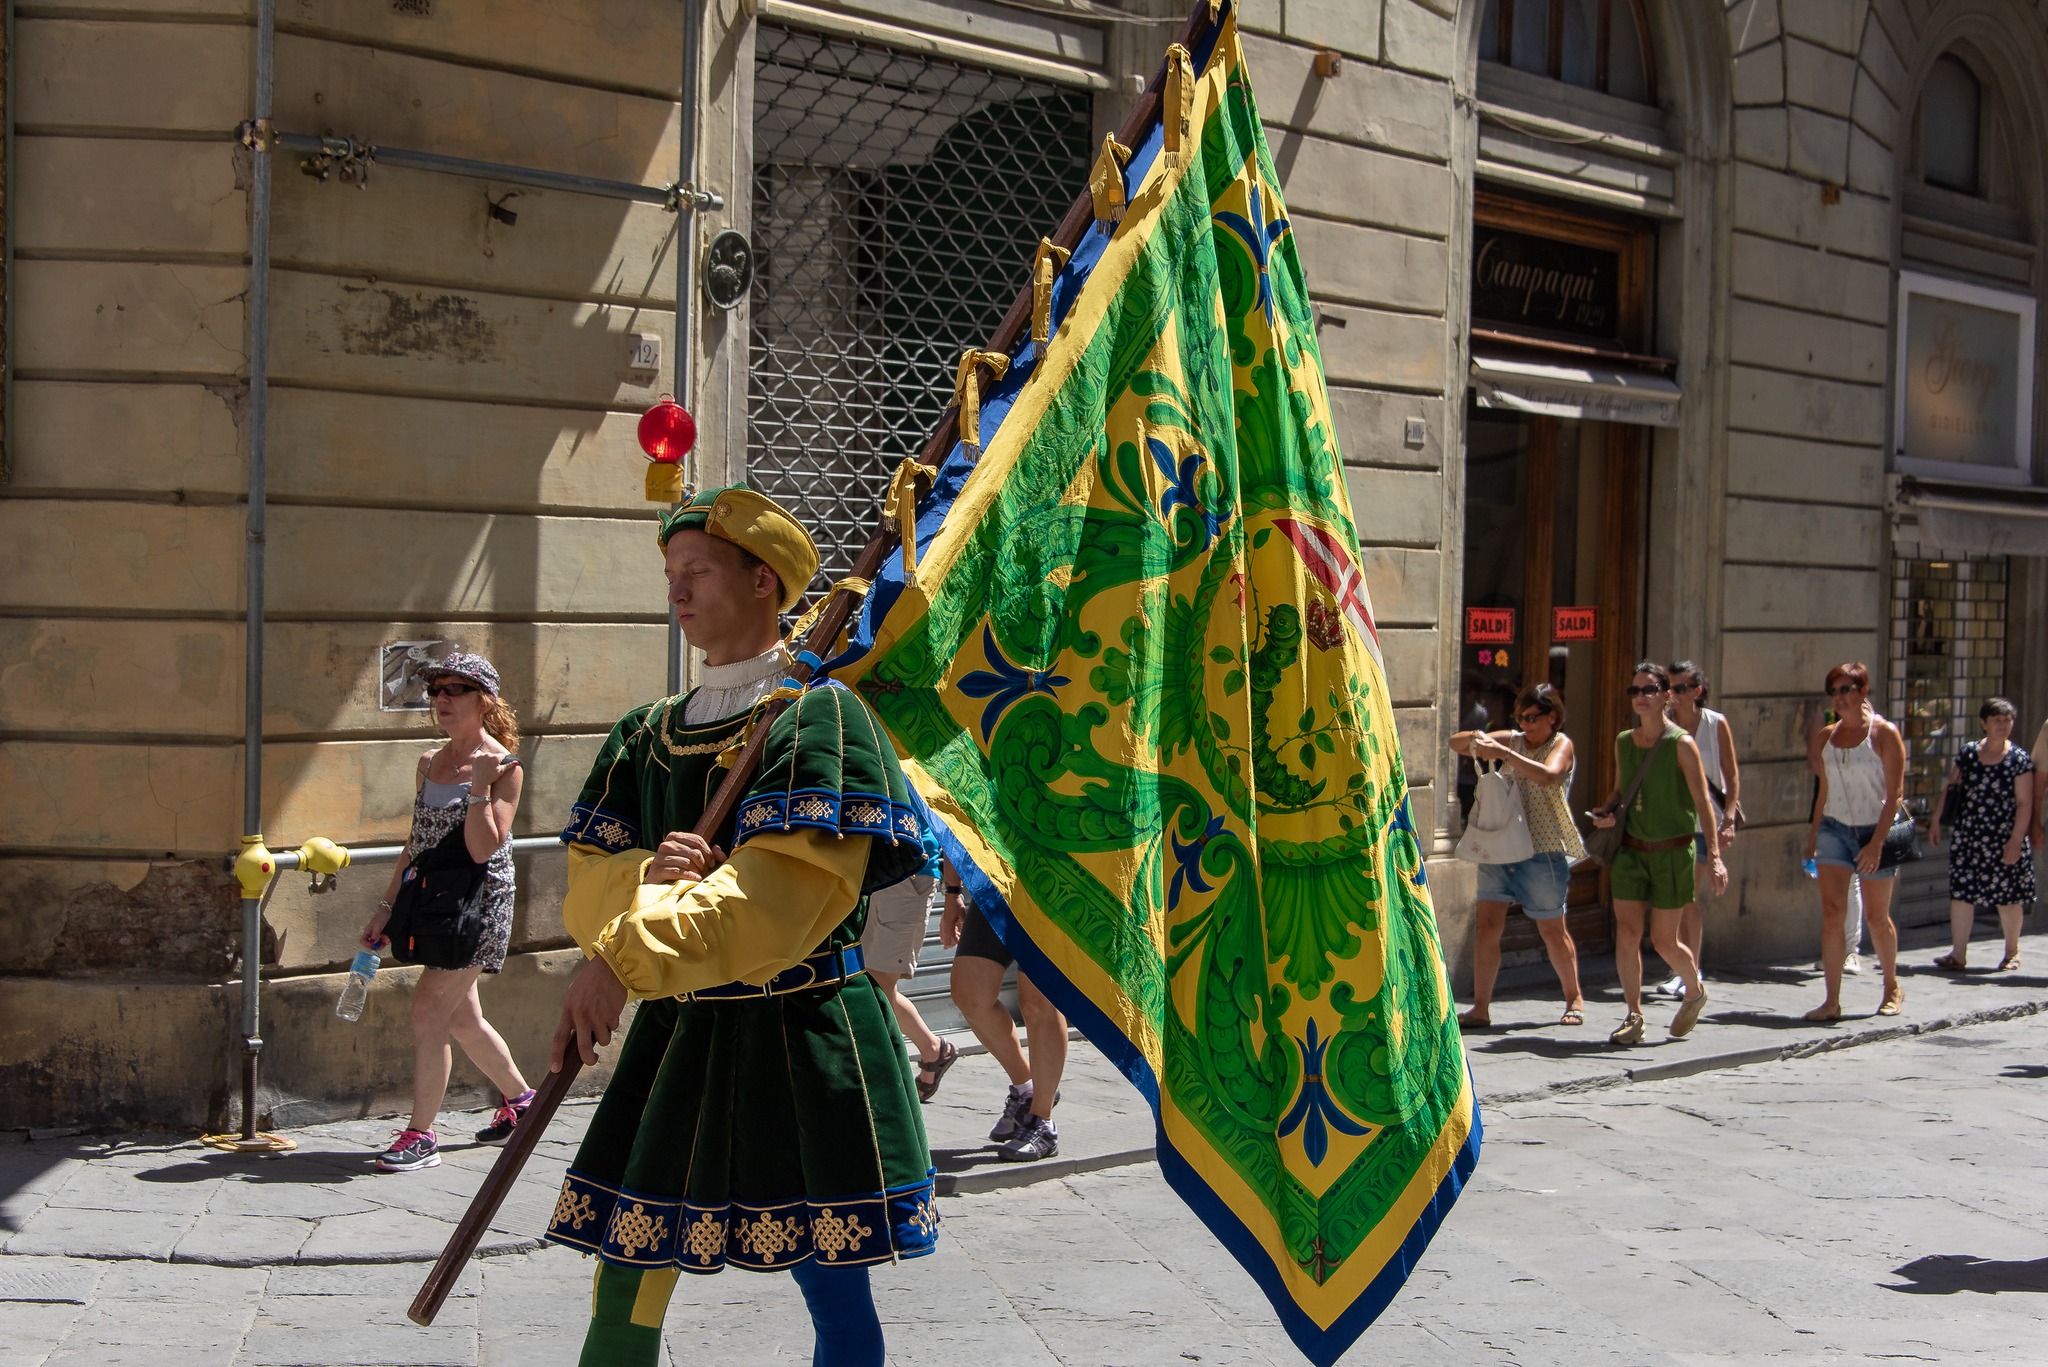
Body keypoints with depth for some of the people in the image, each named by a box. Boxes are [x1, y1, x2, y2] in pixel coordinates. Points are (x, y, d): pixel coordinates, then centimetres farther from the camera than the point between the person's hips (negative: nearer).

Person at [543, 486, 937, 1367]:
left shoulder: (816, 717, -8)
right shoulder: (647, 736, 13)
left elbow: (780, 896, -20)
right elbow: (586, 881, 8)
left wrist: (624, 956, -25)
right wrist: (646, 876, -16)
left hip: (800, 1042, -6)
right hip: (678, 1035, 6)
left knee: (834, 1295, 0)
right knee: (626, 1280, 8)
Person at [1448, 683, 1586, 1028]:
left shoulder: (1561, 744, -3)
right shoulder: (1512, 740, 11)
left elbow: (1546, 776, -25)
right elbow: (1455, 743, 10)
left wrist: (1503, 753, -28)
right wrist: (1476, 739, -12)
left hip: (1544, 849, -4)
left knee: (1552, 929, 5)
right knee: (1487, 925, -4)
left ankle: (1574, 998, 26)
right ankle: (1481, 1009, -2)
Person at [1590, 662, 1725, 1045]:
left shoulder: (1681, 744, -10)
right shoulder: (1623, 742, 5)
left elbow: (1702, 801, -13)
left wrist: (1714, 856, -21)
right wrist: (1607, 811, -2)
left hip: (1671, 852, -4)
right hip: (1631, 849, 4)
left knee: (1664, 941, 2)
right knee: (1627, 934, -5)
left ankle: (1695, 991, 31)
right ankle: (1634, 1017, 6)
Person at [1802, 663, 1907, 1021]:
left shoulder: (1884, 734, -8)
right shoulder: (1827, 736, 8)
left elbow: (1895, 794, -11)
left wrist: (1877, 843, -18)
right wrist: (1813, 835, 12)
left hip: (1874, 831, -4)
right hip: (1834, 829, 4)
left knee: (1876, 917, 7)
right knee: (1831, 913, -7)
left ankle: (1892, 988, 30)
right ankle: (1832, 1001, -7)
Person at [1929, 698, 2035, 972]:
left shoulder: (2020, 759, -4)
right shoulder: (1968, 753, 6)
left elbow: (2024, 803, -8)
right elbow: (1950, 789, 14)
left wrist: (2016, 840, -14)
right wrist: (1936, 821, 8)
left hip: (2004, 839, -3)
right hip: (1968, 836, 3)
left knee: (2008, 897, 5)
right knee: (1961, 892, -2)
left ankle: (2012, 952, 23)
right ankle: (1958, 954, 0)